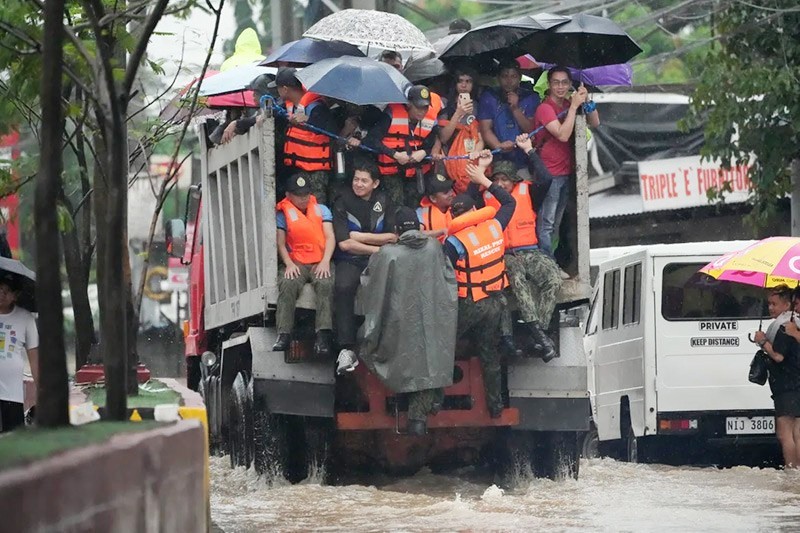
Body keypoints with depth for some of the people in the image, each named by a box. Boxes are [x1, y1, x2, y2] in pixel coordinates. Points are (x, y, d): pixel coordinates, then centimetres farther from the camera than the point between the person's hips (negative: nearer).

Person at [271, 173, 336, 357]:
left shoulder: (321, 210, 18)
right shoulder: (283, 214, 14)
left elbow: (330, 237, 6)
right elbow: (281, 243, 5)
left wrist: (325, 261, -12)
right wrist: (289, 264, -14)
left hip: (319, 263, 0)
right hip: (296, 263, 0)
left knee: (325, 284, -34)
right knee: (287, 285, -33)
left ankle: (323, 335, -43)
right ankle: (284, 335, -37)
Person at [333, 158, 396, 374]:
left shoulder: (383, 202, 12)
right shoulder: (343, 203, 3)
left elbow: (393, 237, 3)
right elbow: (344, 243, -7)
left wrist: (361, 237, -5)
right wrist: (377, 248, -7)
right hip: (350, 260, -2)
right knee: (343, 288, -35)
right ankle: (347, 349, -36)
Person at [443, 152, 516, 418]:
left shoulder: (454, 242, -20)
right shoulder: (494, 226, -7)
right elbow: (509, 202, 12)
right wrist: (484, 180, 14)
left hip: (468, 305, -5)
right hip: (494, 301, 5)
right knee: (489, 353, 17)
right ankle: (495, 404, 24)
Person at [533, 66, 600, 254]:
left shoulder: (567, 104, 9)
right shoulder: (545, 108, -13)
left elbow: (595, 123, 7)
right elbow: (562, 134, -24)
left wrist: (586, 100, -7)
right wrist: (574, 106, -22)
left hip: (565, 172, 8)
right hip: (550, 173, -8)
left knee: (556, 224, 15)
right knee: (546, 224, -10)